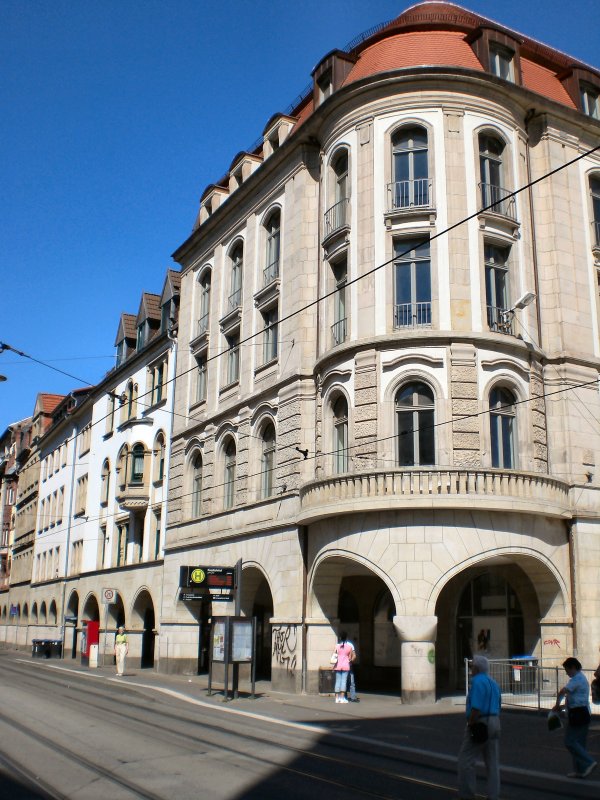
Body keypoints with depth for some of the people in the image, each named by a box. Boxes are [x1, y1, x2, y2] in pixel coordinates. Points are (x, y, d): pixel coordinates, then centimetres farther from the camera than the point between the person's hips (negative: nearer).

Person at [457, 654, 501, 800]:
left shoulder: (478, 681, -14)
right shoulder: (493, 683, 15)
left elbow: (476, 707, -22)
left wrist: (470, 726, -17)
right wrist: (495, 725, 23)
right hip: (494, 723, 9)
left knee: (465, 760, -1)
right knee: (493, 762, 11)